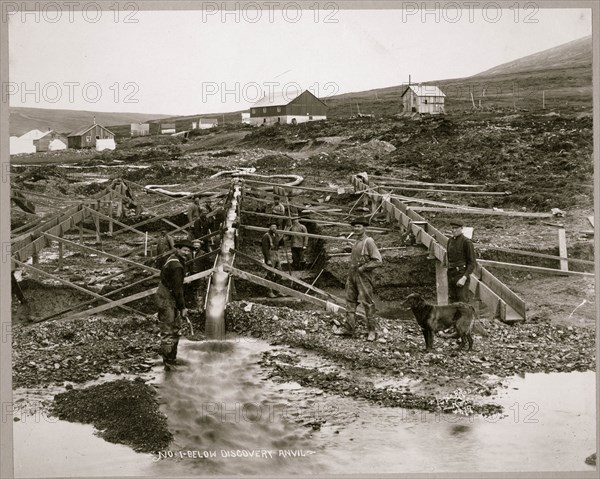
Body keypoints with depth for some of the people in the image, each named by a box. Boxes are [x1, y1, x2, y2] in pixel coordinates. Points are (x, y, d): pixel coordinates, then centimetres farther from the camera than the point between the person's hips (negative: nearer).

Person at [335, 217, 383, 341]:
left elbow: (378, 260, -17)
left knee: (367, 303, -4)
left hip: (364, 276, -9)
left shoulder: (369, 242, -12)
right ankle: (348, 328, 13)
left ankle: (372, 331, 2)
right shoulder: (356, 242, 14)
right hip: (353, 275, 9)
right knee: (350, 300, 8)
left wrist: (363, 268, -17)